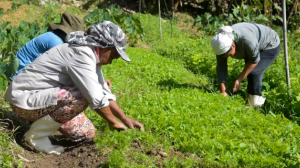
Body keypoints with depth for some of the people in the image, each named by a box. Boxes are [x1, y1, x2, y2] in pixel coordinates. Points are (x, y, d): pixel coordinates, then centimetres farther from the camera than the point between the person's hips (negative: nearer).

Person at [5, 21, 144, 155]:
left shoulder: (91, 55, 7)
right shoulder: (82, 55, -24)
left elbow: (104, 94, 13)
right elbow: (96, 99, -27)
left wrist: (125, 119, 7)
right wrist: (113, 122, -12)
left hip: (42, 96, 9)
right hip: (25, 99, -9)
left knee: (87, 133, 4)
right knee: (80, 98, -29)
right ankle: (36, 135, -14)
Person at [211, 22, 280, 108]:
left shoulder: (247, 40, -41)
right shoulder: (222, 42, -23)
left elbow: (254, 60, -26)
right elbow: (221, 68, -19)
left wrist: (239, 79, -25)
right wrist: (223, 91, -24)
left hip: (270, 46, -6)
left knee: (254, 73, -18)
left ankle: (256, 106, -7)